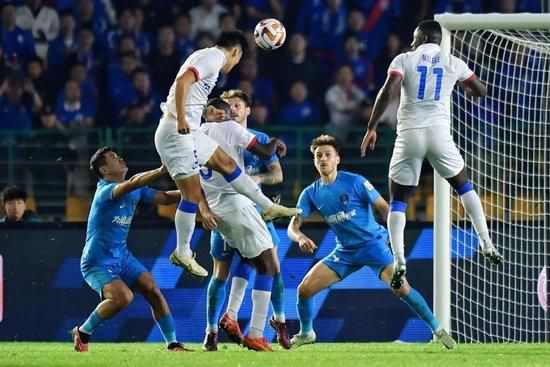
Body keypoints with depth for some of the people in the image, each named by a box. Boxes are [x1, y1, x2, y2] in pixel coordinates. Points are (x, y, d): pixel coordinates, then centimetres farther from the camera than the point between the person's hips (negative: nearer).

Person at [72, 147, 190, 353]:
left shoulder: (136, 191, 6)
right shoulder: (105, 191, -20)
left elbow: (166, 198, 13)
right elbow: (132, 184, -39)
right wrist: (163, 170, -48)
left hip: (122, 256, 8)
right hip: (97, 262, -8)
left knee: (152, 291, -7)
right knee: (122, 297, -27)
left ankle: (172, 343, -1)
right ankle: (82, 333, -8)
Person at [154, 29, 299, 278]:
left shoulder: (208, 56, 19)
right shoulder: (213, 58, -10)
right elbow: (183, 81, -25)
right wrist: (181, 119, -32)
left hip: (189, 130, 10)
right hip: (177, 132, -10)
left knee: (226, 164, 19)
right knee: (192, 195, -5)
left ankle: (268, 207, 29)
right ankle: (182, 253, 5)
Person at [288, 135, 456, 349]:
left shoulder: (355, 182, -12)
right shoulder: (311, 194, 1)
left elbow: (384, 209, -8)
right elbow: (293, 226, -3)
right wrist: (300, 238, -27)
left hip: (373, 244, -4)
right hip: (345, 251, 4)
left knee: (401, 288, -22)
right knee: (305, 289, -5)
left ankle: (437, 329, -7)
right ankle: (306, 334, 21)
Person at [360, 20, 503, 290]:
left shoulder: (404, 60, 3)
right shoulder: (453, 63, 8)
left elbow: (387, 92, -11)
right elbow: (481, 91, 19)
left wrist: (371, 129, -7)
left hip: (409, 134, -1)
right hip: (439, 133, 1)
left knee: (398, 201, 9)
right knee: (464, 186, 23)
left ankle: (398, 262, -7)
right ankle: (487, 245, 15)